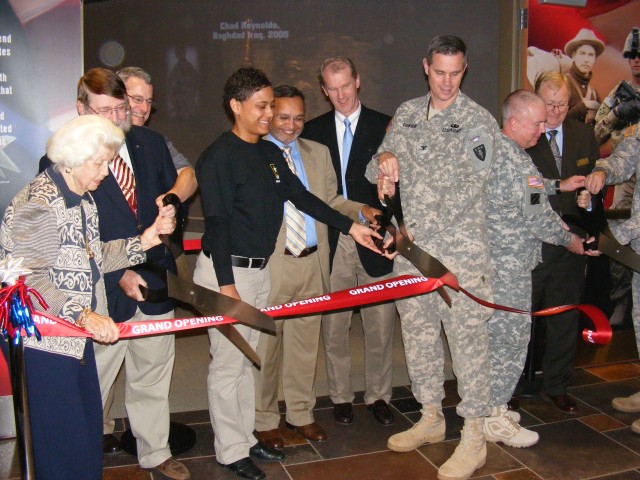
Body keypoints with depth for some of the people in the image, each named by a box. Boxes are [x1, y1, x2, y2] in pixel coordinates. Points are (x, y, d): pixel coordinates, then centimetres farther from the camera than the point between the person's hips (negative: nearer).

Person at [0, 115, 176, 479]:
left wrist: (142, 242, 4)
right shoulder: (38, 205, -19)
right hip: (43, 343, -9)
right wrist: (81, 314, -27)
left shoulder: (83, 199, 11)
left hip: (77, 336, 9)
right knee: (61, 441, 1)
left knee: (89, 428, 16)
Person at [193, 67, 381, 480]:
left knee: (246, 360, 18)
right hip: (227, 271, -7)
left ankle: (246, 437, 31)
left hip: (260, 270, 8)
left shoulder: (270, 153, 9)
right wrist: (226, 284, -19)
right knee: (227, 365, 3)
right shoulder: (219, 156, -13)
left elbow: (301, 196, 13)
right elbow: (216, 222, -17)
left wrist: (350, 226, 9)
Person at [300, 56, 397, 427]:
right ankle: (341, 397, 24)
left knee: (380, 326, 6)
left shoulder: (385, 126, 3)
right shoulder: (313, 131, 9)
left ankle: (379, 396, 22)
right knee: (334, 327, 8)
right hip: (332, 242, 2)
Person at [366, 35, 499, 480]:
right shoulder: (406, 114, 11)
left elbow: (467, 189, -10)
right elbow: (375, 174, 13)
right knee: (418, 332, 14)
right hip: (412, 248, 6)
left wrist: (414, 232, -10)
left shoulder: (478, 121, -5)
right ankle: (431, 418, 31)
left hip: (460, 250, -5)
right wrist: (383, 159, -12)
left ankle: (474, 436, 11)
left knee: (468, 338, -2)